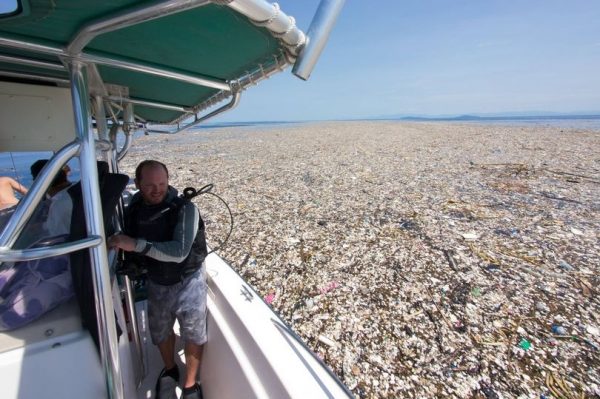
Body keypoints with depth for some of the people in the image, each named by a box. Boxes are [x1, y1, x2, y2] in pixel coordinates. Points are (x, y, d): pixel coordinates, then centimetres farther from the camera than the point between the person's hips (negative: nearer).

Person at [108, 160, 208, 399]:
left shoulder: (185, 208, -23)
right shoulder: (133, 210, -7)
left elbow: (179, 252, -32)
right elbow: (130, 252, 6)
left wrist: (136, 244, -36)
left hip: (188, 281, -4)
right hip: (156, 283, 5)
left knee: (193, 335, 8)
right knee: (160, 332, 23)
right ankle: (170, 370, 52)